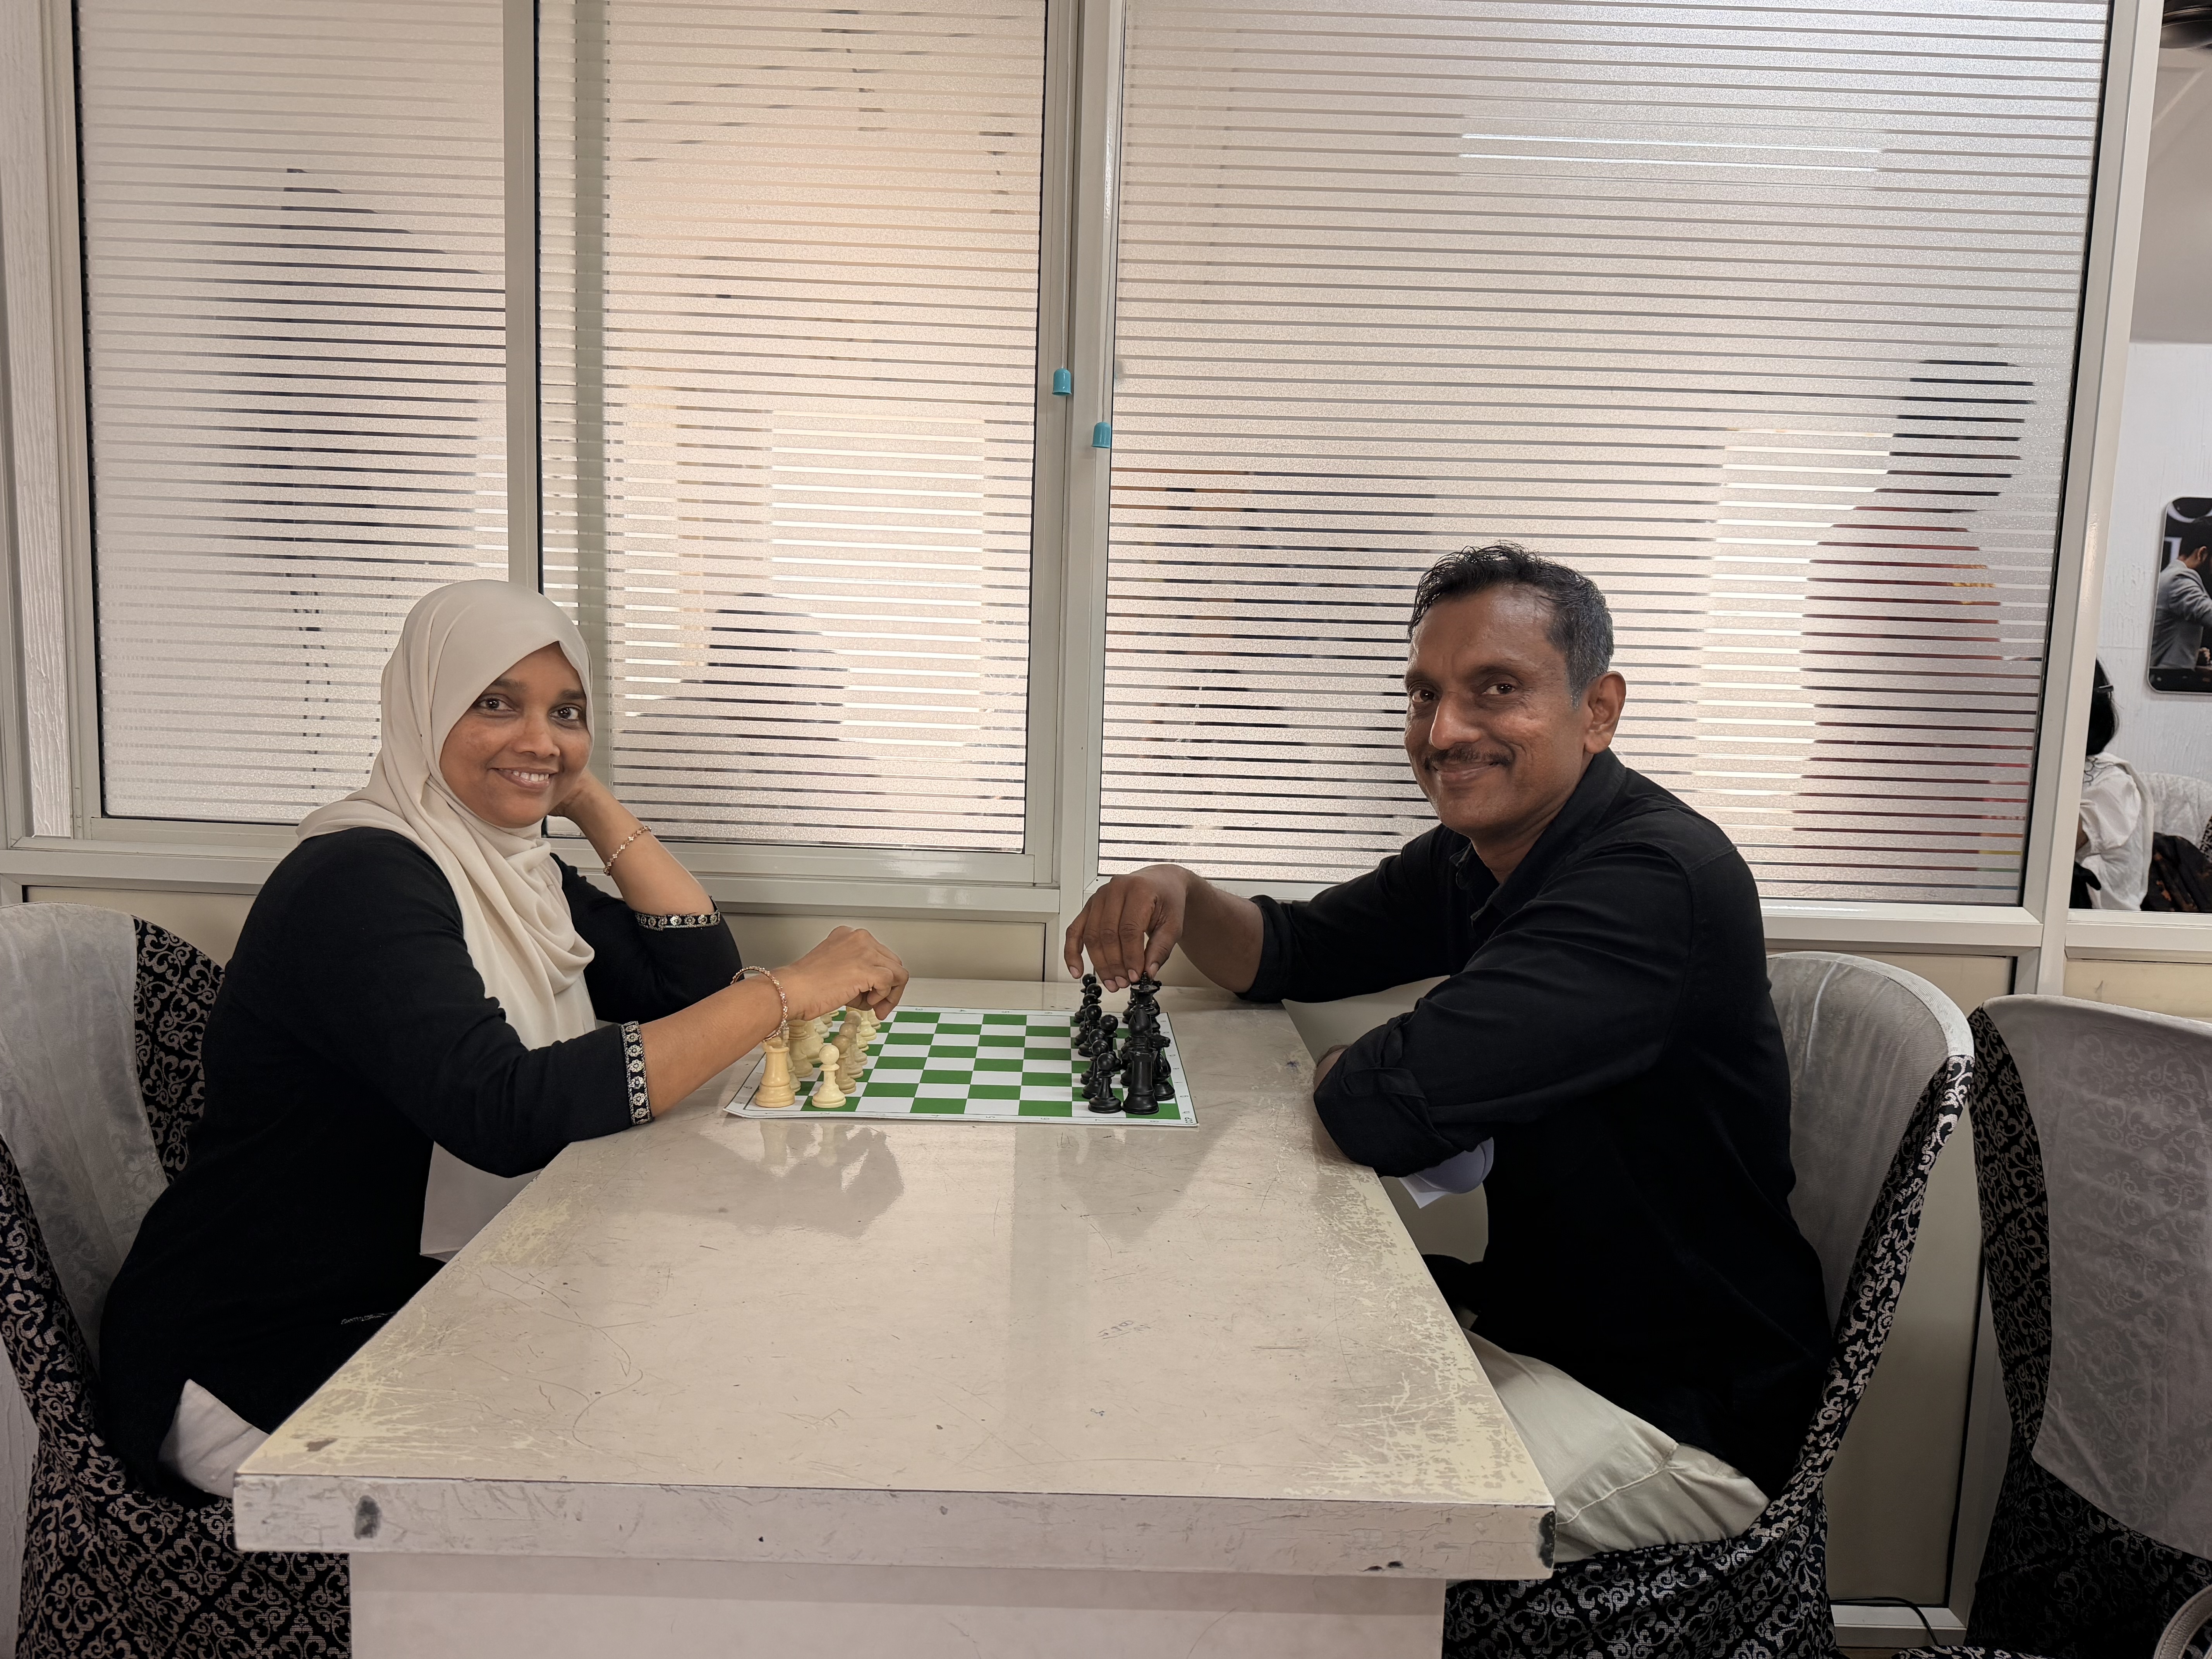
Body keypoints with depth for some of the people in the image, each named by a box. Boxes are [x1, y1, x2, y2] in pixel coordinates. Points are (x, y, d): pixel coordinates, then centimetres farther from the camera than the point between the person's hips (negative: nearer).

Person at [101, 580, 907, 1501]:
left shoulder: (516, 870, 6)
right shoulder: (361, 880, -22)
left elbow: (701, 980, -1)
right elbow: (505, 1114, -36)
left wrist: (590, 801, -3)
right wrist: (786, 991, -35)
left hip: (410, 1310, 8)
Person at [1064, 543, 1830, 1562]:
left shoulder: (1660, 879, -28)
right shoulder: (1473, 860, 2)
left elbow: (1392, 1105, -37)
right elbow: (1288, 952, 13)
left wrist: (1333, 1074, -12)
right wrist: (1180, 895, -10)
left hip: (1691, 1420, -8)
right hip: (1529, 1325, 8)